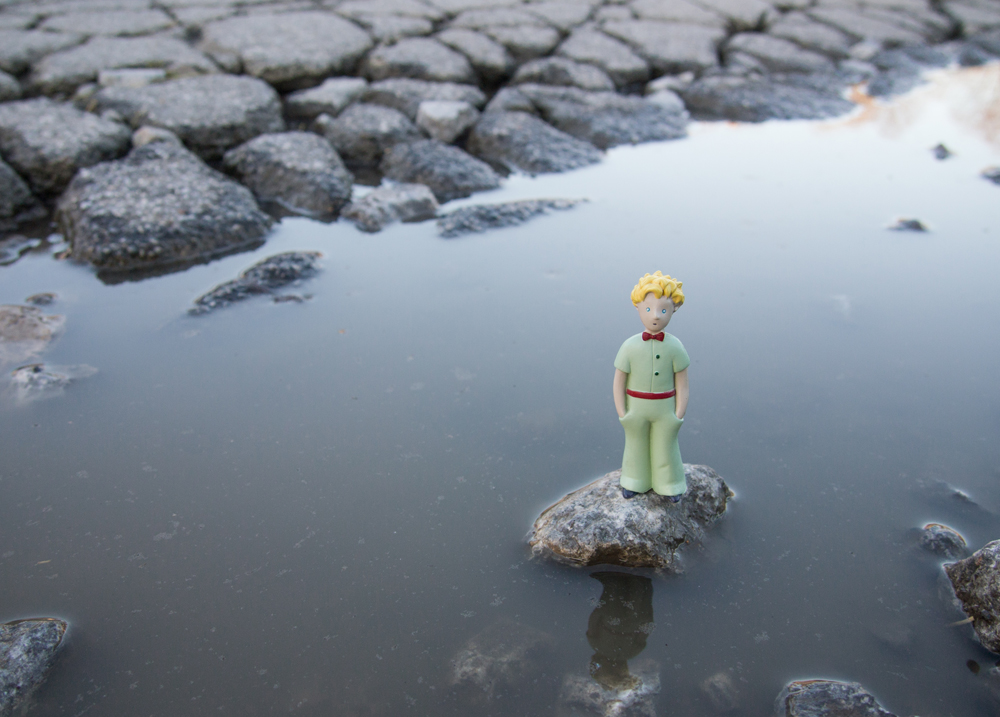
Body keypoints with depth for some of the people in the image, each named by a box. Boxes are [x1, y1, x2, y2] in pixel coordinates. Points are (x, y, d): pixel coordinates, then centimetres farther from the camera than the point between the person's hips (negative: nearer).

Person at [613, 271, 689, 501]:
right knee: (635, 445, 18)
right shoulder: (630, 347, -16)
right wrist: (622, 413, -8)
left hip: (664, 407, 0)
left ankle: (669, 483, 38)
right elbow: (619, 382, -8)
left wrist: (679, 414, -8)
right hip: (636, 407, 0)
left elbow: (682, 384, -8)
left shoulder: (675, 347, -15)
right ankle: (635, 480, 40)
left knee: (666, 446, 16)